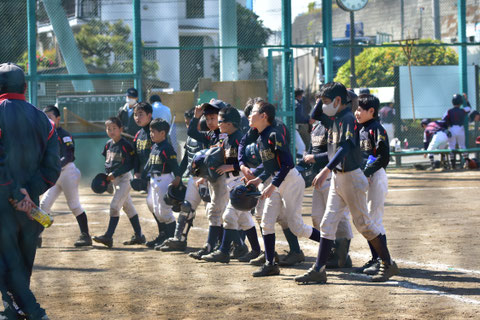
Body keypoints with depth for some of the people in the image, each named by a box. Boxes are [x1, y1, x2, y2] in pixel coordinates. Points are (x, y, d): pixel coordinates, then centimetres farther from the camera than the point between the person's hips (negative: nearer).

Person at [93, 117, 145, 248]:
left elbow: (130, 165, -17)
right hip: (114, 180, 8)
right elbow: (105, 160, 21)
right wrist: (107, 175, 8)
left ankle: (108, 236, -17)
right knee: (128, 207, 13)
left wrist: (115, 173, -21)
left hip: (124, 178, -8)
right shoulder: (108, 144, 8)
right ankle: (139, 236, 21)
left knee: (114, 205, -15)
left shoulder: (125, 145, -14)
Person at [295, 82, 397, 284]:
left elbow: (345, 148, -27)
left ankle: (388, 265, 10)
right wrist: (323, 97, 10)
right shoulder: (333, 118, 11)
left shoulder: (348, 118, -16)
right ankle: (318, 270, 4)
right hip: (337, 178, 9)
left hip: (351, 178, -9)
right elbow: (315, 115, 28)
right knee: (328, 224, 4)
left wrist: (326, 170, -36)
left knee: (363, 224, -1)